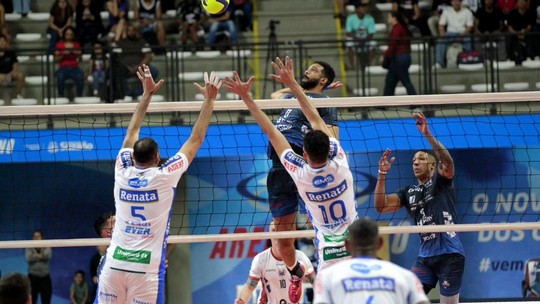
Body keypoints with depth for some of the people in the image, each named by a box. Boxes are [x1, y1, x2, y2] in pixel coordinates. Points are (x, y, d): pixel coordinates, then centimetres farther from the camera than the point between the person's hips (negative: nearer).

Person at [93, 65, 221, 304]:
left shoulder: (123, 174, 6)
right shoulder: (164, 177, -2)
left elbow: (133, 131, 21)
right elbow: (196, 139, 6)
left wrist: (147, 94, 30)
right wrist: (209, 100, 14)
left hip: (114, 264, 3)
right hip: (147, 267, -3)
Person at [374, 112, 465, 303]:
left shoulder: (440, 181, 2)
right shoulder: (409, 192, 16)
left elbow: (447, 161, -19)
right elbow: (381, 206, 7)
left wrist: (428, 135, -29)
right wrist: (382, 174, -3)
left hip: (449, 254, -6)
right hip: (425, 256, 6)